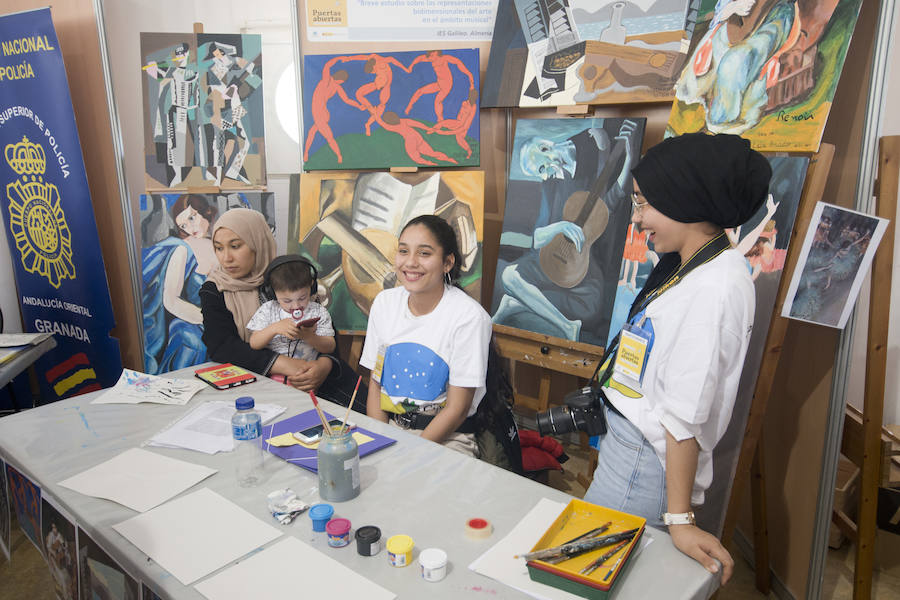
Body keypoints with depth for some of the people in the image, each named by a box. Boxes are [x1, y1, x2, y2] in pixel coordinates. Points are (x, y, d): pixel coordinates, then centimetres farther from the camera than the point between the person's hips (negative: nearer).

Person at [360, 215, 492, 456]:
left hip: (447, 437, -4)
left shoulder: (469, 316, -15)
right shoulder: (384, 302, 1)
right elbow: (375, 383, 6)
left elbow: (457, 409, -12)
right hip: (388, 426, 4)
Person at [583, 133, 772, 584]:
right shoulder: (685, 267, 8)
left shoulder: (715, 288, -23)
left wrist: (679, 518, -21)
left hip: (644, 463, -9)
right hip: (624, 441, 9)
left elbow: (685, 414, -24)